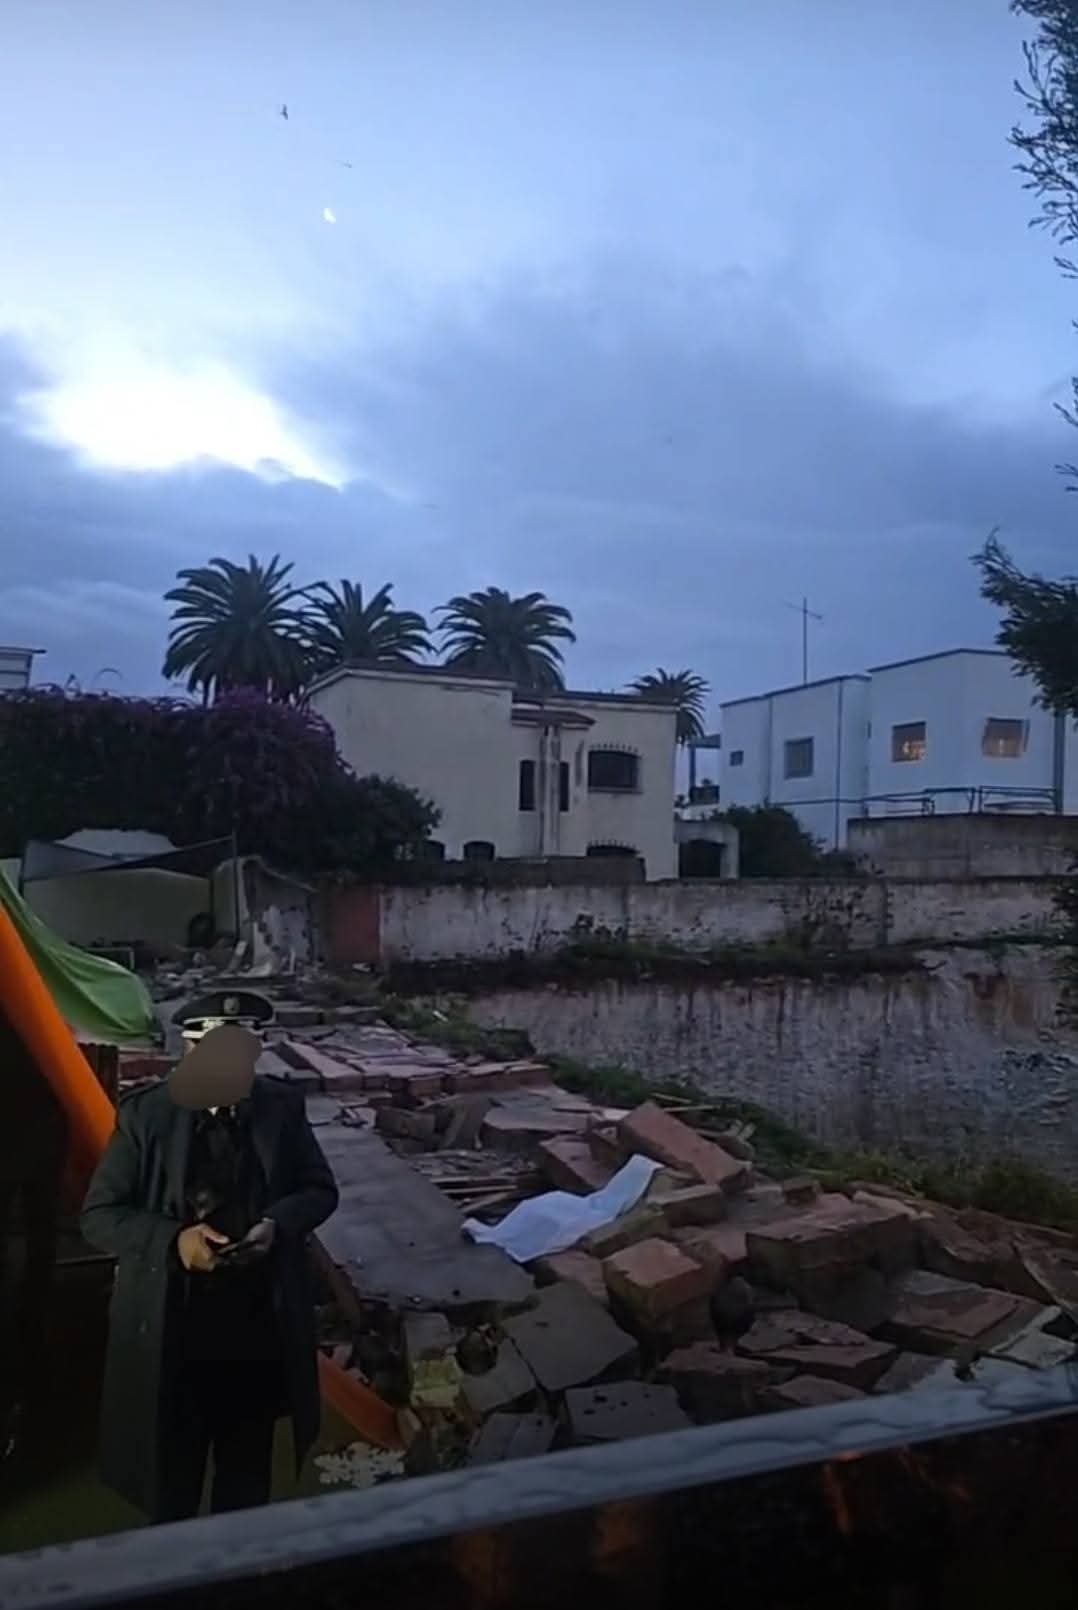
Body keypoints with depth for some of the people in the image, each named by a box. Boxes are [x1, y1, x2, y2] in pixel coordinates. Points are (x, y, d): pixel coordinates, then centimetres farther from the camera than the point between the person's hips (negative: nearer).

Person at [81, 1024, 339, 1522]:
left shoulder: (281, 1107, -10)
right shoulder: (147, 1115, -14)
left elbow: (321, 1190, 1)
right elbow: (98, 1215, -9)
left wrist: (278, 1222, -19)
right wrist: (172, 1238, -24)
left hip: (260, 1321, 2)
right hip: (171, 1326, -1)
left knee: (248, 1462, 21)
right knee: (171, 1462, 18)